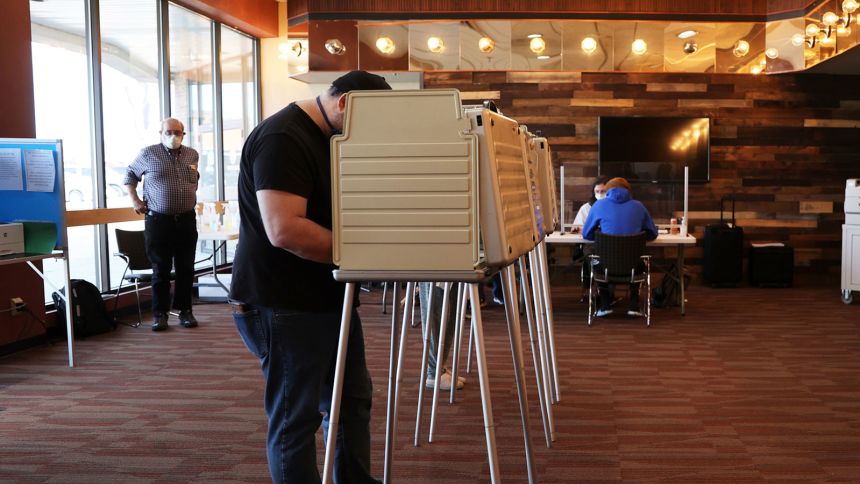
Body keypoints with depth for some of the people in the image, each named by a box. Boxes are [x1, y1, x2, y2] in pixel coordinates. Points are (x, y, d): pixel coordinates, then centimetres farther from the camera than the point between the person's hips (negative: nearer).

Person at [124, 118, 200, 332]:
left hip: (186, 219, 3)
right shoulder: (148, 154, -1)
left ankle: (185, 310, 16)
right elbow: (129, 175, 12)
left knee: (186, 268, 6)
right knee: (161, 270, 2)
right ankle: (160, 313, 10)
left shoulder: (192, 155, 9)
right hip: (158, 220, -3)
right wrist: (135, 200, 3)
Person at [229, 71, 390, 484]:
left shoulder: (332, 138, 12)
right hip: (283, 305, -10)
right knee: (295, 418, 2)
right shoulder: (281, 139, -20)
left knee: (354, 400, 17)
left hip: (327, 296, 10)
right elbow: (285, 230, -30)